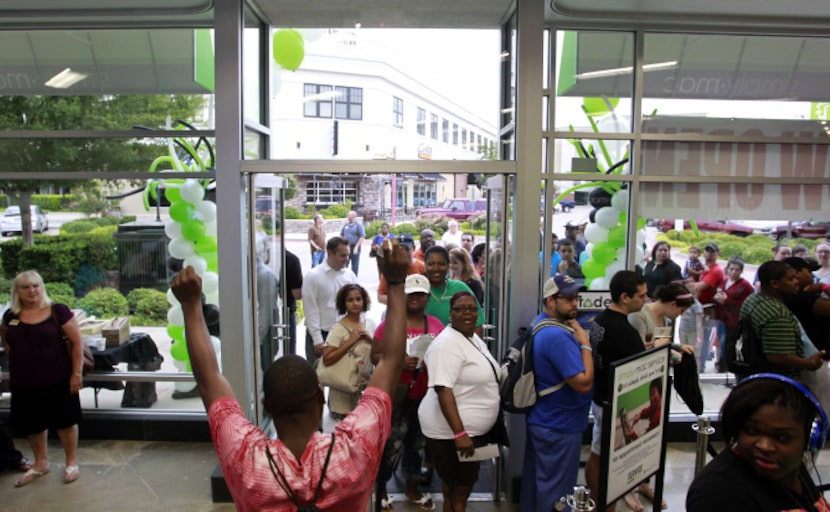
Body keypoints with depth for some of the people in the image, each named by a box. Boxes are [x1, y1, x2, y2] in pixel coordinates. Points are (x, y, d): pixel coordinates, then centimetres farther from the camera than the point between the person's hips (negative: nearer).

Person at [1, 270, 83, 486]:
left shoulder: (57, 311, -10)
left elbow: (77, 341, -9)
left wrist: (77, 373, -12)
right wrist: (18, 361, 6)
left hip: (57, 380, -4)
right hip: (23, 383, 5)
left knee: (64, 421, 6)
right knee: (31, 425, 17)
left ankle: (71, 462, 26)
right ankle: (40, 463, 39)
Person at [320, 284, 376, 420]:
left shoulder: (370, 323, 2)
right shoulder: (339, 328, -16)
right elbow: (327, 359, -24)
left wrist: (369, 339, -11)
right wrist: (350, 341, -24)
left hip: (367, 385, 5)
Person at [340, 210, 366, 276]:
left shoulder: (358, 225, -6)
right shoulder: (346, 224, 9)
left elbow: (362, 237, -11)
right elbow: (341, 235, 18)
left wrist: (356, 247, -17)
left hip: (354, 247, -5)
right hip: (346, 247, 5)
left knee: (355, 266, 3)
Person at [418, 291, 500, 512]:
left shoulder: (473, 337, 8)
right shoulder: (447, 344, -22)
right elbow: (443, 390, -27)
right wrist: (459, 433, -30)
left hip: (471, 429, 9)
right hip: (450, 432, -9)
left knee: (462, 486, 22)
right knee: (457, 489, 4)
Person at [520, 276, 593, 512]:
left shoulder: (541, 324, 5)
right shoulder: (558, 336, -29)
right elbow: (583, 383, -29)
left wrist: (575, 335, 2)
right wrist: (585, 343, -21)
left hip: (540, 418, 10)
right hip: (560, 425, -10)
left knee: (536, 477, 23)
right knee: (556, 490, 7)